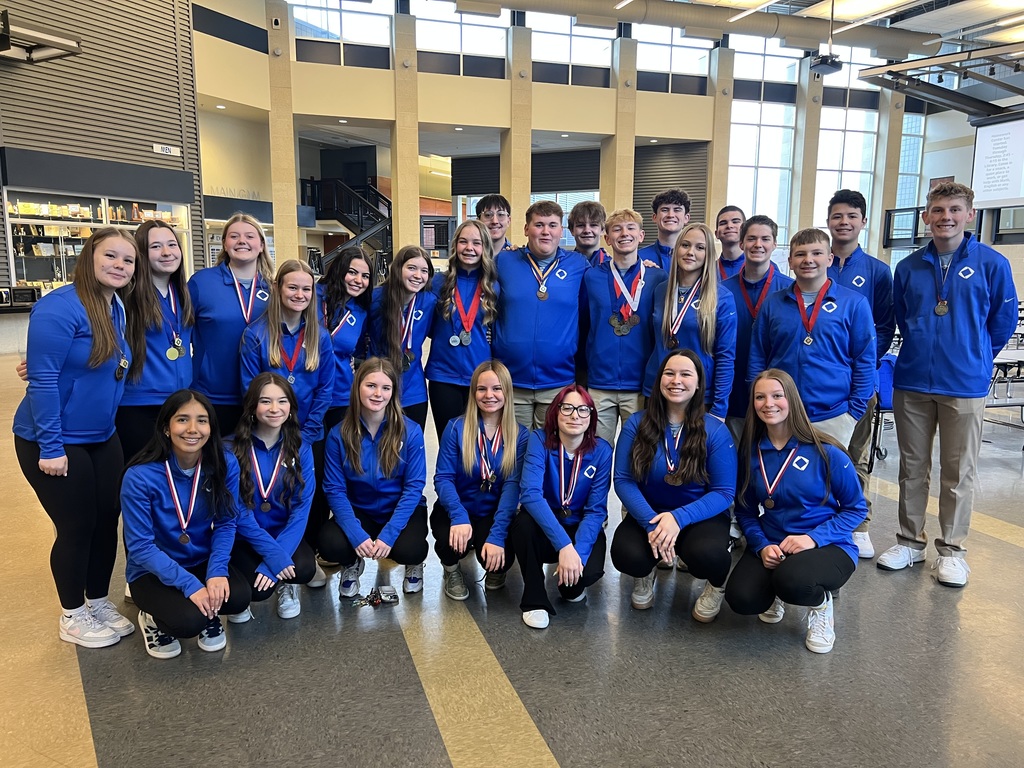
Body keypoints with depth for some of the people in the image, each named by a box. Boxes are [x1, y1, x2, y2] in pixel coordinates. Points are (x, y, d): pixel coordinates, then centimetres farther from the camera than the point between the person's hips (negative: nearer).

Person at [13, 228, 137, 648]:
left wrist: (106, 422, 12)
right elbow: (43, 379, -22)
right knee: (77, 527, 4)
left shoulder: (116, 308, 4)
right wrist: (50, 447, -21)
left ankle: (99, 602, 33)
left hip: (102, 439, 8)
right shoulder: (59, 308, -21)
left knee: (107, 520, 13)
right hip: (54, 442, -7)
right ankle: (73, 617, 25)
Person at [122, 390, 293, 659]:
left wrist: (217, 570, -24)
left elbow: (226, 523, -7)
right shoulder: (140, 476, -23)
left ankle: (208, 615, 11)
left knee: (239, 597, -25)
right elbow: (140, 547, -20)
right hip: (153, 570, -2)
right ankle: (154, 617, 8)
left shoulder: (225, 464, -14)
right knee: (189, 620, -27)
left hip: (203, 561, 3)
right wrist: (189, 584, -28)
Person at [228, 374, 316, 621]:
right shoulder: (232, 448, -11)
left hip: (285, 534, 1)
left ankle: (287, 585, 9)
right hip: (244, 537, -1)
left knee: (305, 569, -28)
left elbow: (301, 509, -11)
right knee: (258, 589, -26)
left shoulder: (301, 448, -6)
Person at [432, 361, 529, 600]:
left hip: (494, 514, 1)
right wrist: (459, 516, -31)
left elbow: (512, 485, -14)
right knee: (453, 541, -32)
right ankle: (451, 569, 7)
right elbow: (443, 478, -12)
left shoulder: (521, 435, -6)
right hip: (456, 511, 0)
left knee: (498, 558, -27)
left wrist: (497, 535, -26)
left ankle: (496, 572, 13)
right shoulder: (456, 427, -8)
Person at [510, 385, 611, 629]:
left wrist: (578, 551, -31)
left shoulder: (601, 451, -12)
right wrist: (564, 546, -41)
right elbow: (530, 493, -32)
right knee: (524, 523, -34)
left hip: (581, 528, 1)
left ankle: (571, 586, 10)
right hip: (543, 526, 0)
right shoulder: (540, 440, -17)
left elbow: (596, 510, -14)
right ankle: (535, 600, -11)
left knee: (590, 571, -30)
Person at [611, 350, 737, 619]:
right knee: (625, 555, -30)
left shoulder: (715, 430, -8)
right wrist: (651, 522, -25)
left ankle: (717, 584, 8)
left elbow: (724, 492, -10)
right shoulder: (637, 424, -5)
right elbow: (623, 480, -9)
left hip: (701, 516, -1)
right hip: (648, 513, 1)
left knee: (707, 556, -34)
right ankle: (645, 572, 12)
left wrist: (679, 517, -26)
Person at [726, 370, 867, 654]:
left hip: (827, 546, -3)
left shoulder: (826, 452, -13)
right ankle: (776, 593, 16)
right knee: (741, 598, -23)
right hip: (770, 546, 3)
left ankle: (821, 604, 3)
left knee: (791, 580, -36)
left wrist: (814, 537, -19)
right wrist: (761, 546, -13)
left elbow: (856, 508, -5)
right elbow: (745, 510, 6)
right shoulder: (750, 452, -1)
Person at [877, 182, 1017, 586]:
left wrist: (974, 357, 12)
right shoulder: (908, 267, 4)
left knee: (958, 472, 7)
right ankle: (910, 541, 24)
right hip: (911, 383, 3)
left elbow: (1004, 320, 5)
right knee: (912, 467, 11)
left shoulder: (991, 263, -4)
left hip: (965, 386, -2)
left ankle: (952, 549, 21)